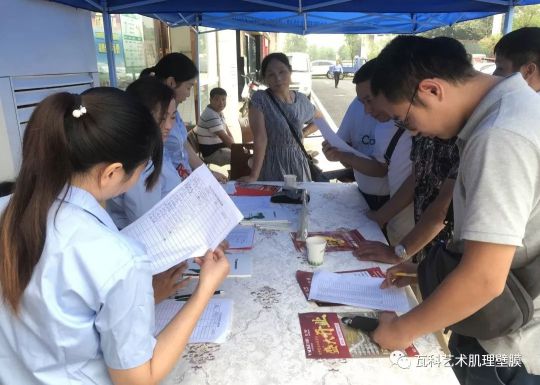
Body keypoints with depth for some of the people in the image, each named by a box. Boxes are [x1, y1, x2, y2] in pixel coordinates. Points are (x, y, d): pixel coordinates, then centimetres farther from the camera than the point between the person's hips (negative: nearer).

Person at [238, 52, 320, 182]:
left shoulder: (302, 100, 3)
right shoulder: (259, 99, -10)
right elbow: (260, 138, -18)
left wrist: (303, 134, 5)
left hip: (298, 163, 4)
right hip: (272, 164, -4)